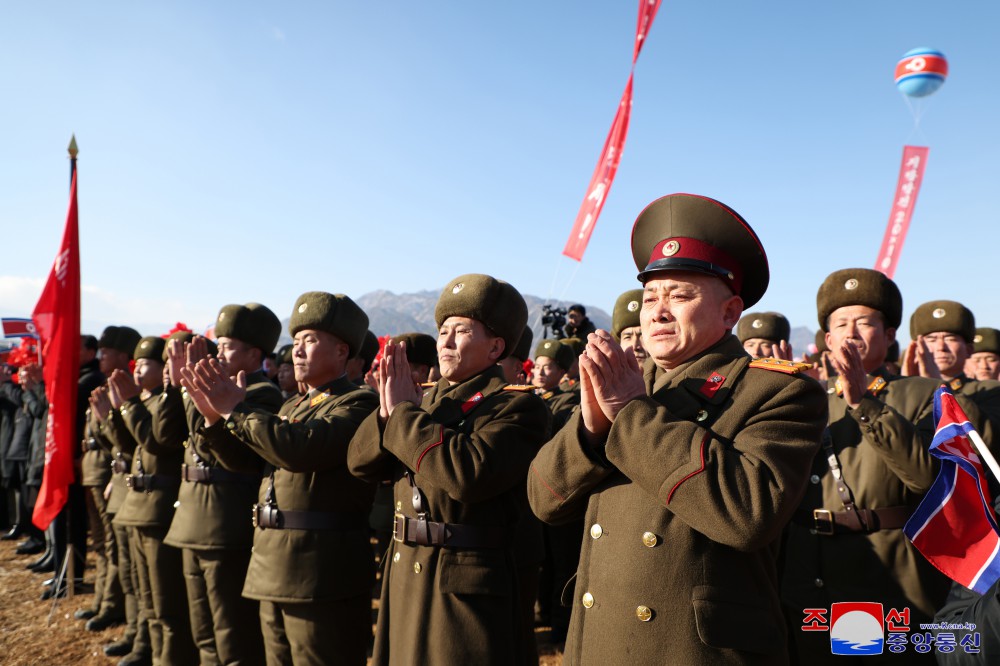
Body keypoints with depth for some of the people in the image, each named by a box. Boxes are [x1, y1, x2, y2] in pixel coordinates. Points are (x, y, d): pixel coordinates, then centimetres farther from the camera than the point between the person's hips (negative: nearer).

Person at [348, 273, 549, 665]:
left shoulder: (518, 406, -11)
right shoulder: (427, 400, 11)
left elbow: (468, 474, -28)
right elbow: (361, 462, 7)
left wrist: (404, 413, -17)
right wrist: (389, 411, -12)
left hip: (465, 587, -6)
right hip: (404, 579, 7)